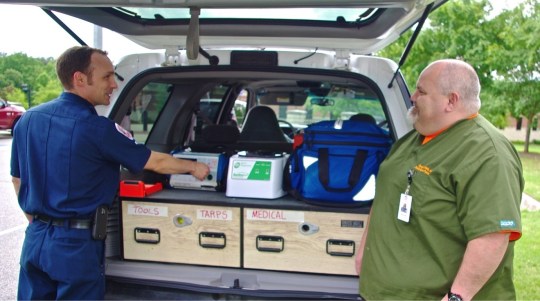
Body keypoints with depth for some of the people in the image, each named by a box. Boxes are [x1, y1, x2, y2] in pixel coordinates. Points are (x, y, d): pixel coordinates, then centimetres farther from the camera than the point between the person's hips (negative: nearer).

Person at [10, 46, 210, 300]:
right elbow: (156, 162, -9)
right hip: (76, 243, -6)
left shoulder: (28, 119, 2)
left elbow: (17, 178, 12)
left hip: (35, 238, 7)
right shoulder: (95, 127, -18)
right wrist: (194, 167, 8)